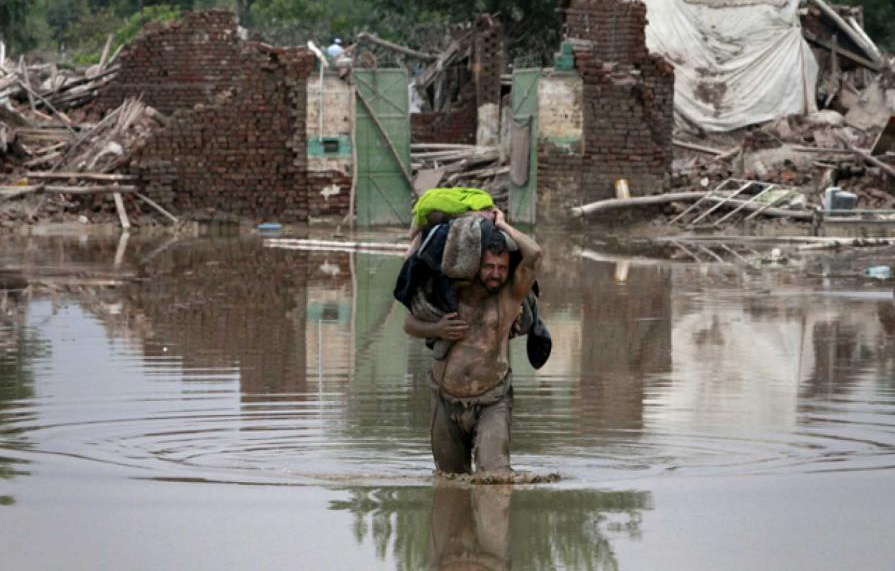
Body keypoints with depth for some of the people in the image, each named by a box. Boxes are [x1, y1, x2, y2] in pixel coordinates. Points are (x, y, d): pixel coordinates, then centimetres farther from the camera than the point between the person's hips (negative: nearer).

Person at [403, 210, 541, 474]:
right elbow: (410, 324, 11)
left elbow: (533, 253, -19)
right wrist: (436, 330, -10)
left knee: (495, 473, -22)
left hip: (491, 404, -3)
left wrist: (502, 226, -6)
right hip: (447, 403, 3)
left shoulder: (509, 296, -5)